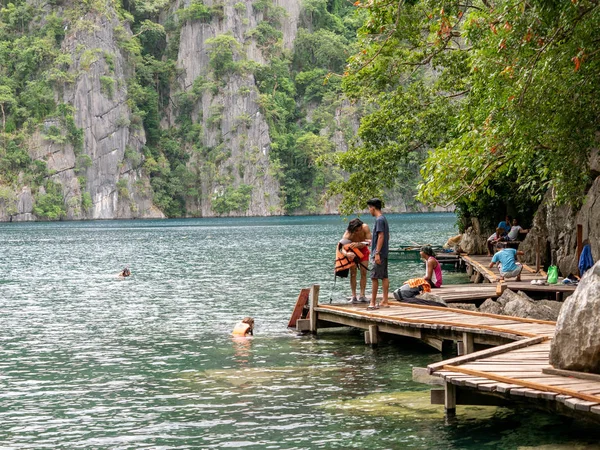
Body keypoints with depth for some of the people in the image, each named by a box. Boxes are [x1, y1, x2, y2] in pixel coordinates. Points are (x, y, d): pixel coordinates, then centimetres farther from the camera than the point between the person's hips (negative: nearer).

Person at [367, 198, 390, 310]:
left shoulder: (379, 220, -15)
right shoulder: (383, 219, 15)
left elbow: (381, 236, -21)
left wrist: (377, 253, -23)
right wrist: (373, 242, 35)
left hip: (379, 253, -10)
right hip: (384, 253, 10)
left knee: (374, 277, -8)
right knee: (384, 277, 9)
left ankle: (373, 303, -7)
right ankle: (385, 301, 12)